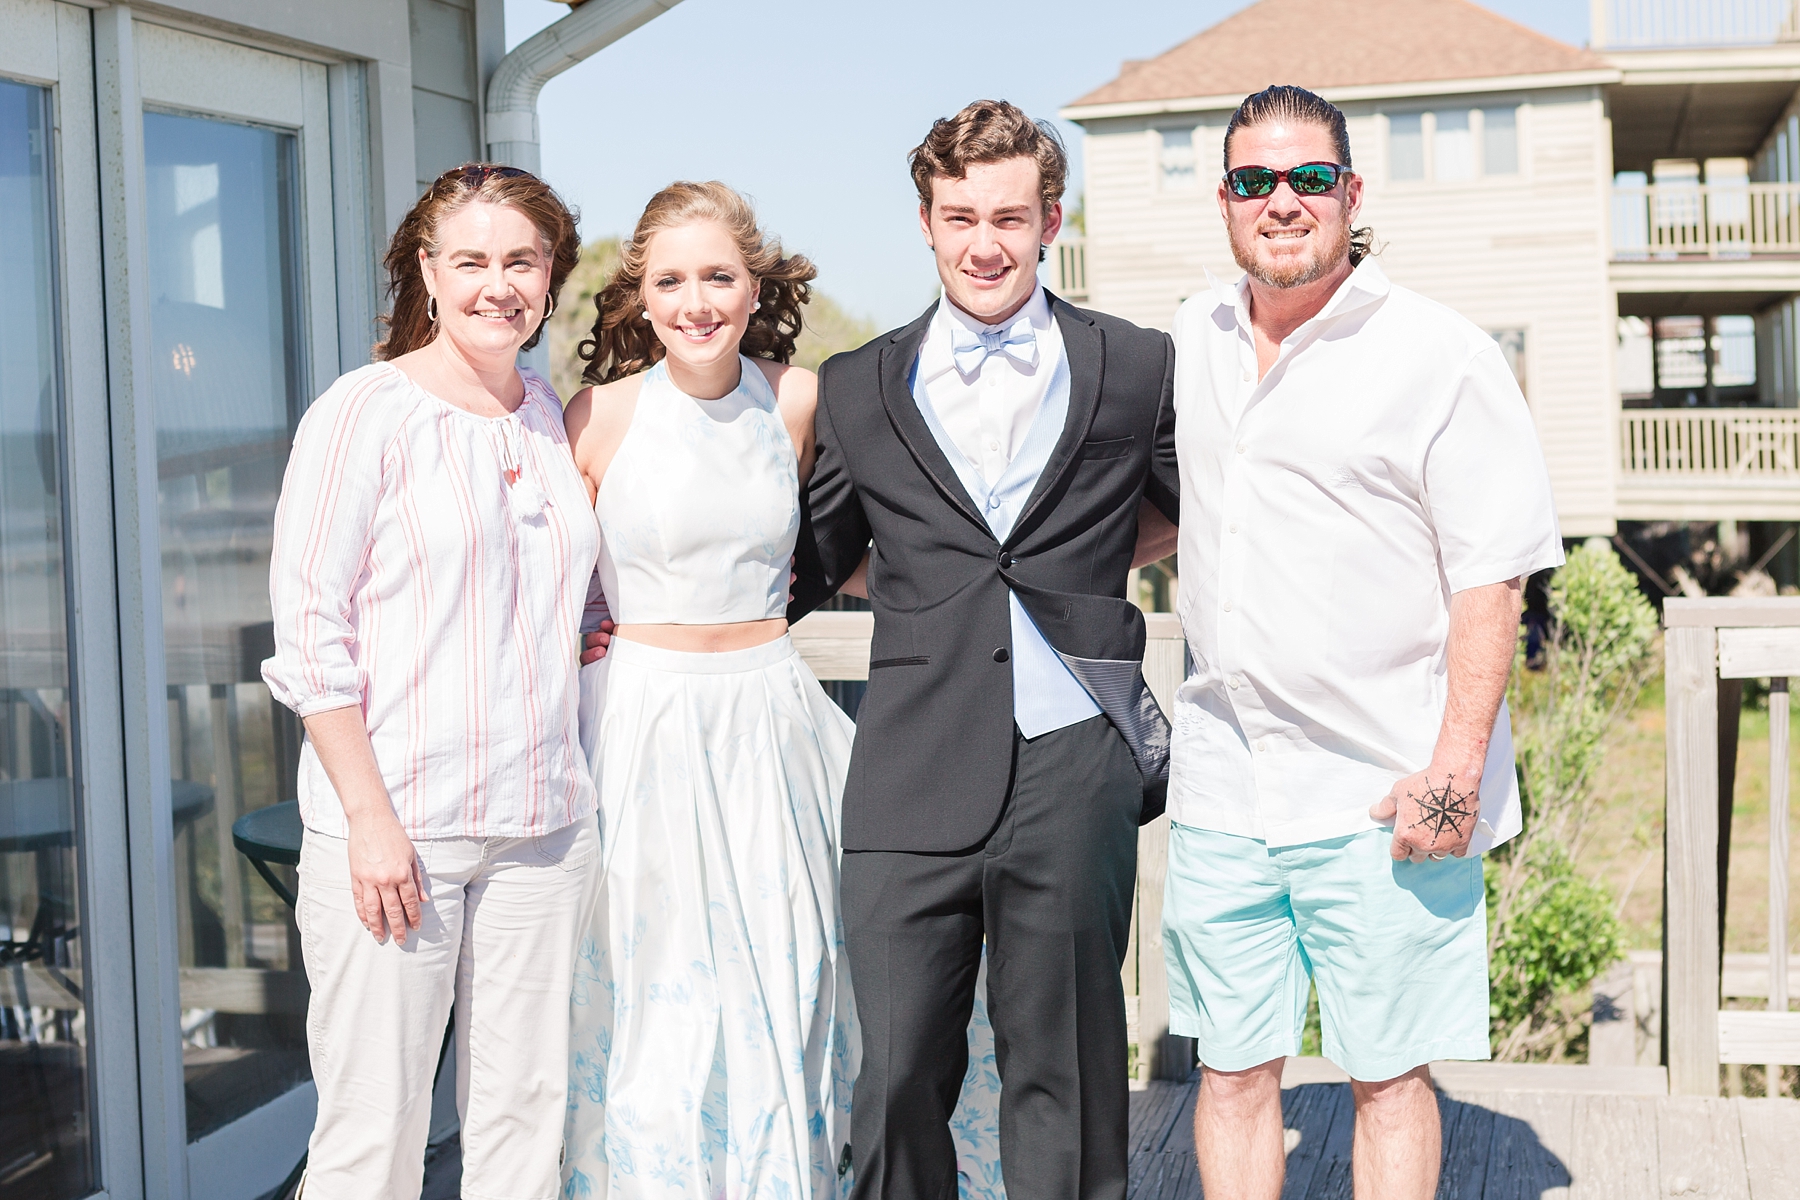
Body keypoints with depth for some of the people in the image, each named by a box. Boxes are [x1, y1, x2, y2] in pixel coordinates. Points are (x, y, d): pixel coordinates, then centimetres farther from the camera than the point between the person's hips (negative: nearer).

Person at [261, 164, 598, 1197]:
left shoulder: (554, 417, 11)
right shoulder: (366, 411, -5)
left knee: (527, 1112, 9)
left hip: (543, 826, 5)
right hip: (394, 824, -5)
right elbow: (309, 627, -9)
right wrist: (370, 817, -14)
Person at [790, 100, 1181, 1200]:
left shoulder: (1137, 369, 6)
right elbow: (810, 567, 18)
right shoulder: (858, 391, 9)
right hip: (913, 783, 1)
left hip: (1073, 773, -1)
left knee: (1063, 1077, 9)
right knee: (899, 1078, 1)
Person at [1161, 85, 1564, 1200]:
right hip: (1222, 783, 5)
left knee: (1389, 1074, 5)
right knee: (1233, 1066, 10)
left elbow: (1493, 572, -10)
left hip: (1384, 794, -5)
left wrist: (1457, 764, -16)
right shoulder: (1195, 337, 10)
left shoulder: (1442, 356, -8)